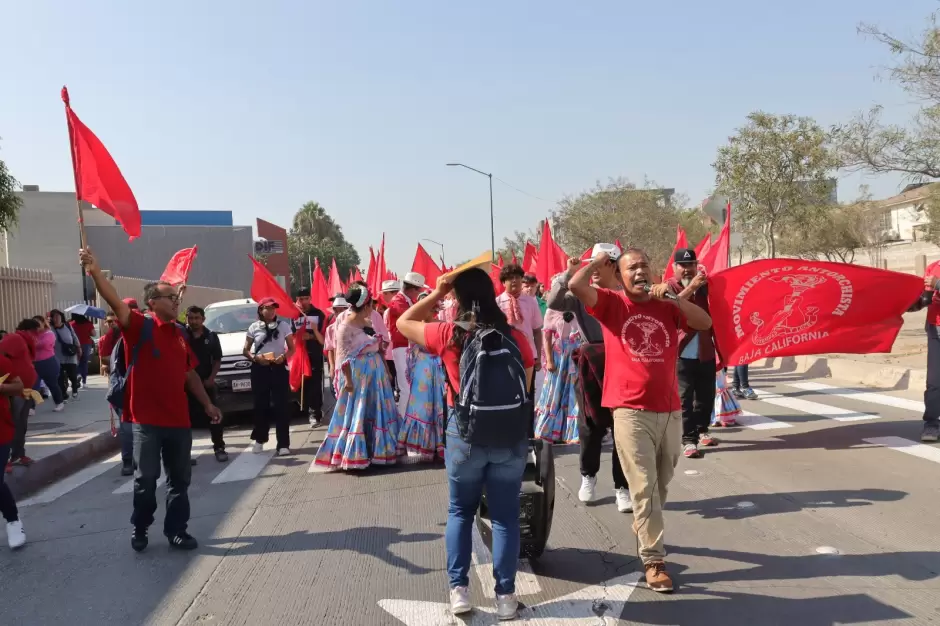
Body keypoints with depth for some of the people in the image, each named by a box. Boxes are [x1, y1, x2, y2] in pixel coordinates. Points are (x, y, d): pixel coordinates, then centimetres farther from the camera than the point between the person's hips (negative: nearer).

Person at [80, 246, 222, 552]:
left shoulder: (179, 334, 11)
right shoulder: (140, 326, -7)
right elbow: (116, 303, -25)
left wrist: (207, 404, 17)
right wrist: (96, 272, -41)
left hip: (179, 419, 5)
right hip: (147, 419, -5)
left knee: (180, 479, 10)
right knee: (146, 478, 6)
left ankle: (176, 530, 21)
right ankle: (140, 529, 23)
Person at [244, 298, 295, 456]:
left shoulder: (284, 325, 5)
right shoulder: (254, 327, 5)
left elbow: (292, 348, 6)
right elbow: (246, 351, 6)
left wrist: (284, 356, -15)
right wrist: (255, 357, -14)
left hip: (279, 368, -1)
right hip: (259, 369, 1)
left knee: (280, 406, -5)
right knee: (261, 405, 7)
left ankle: (283, 444, -6)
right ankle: (259, 440, 23)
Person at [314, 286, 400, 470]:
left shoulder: (369, 321, 7)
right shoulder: (345, 326, -15)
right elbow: (343, 355, -15)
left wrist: (386, 370, 13)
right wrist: (347, 379, -18)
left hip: (375, 371, 7)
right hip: (357, 372, -7)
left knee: (376, 411, 14)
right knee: (356, 413, 1)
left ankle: (377, 449, 26)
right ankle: (353, 454, 12)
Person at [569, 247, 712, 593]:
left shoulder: (667, 306, 10)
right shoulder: (612, 303, 1)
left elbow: (705, 323, -2)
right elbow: (575, 285, -13)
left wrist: (674, 297, -10)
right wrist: (600, 260, 2)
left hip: (670, 410, 4)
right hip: (631, 412, -4)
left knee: (661, 484, 19)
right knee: (644, 487, -5)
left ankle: (643, 527, 43)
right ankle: (653, 560, 0)